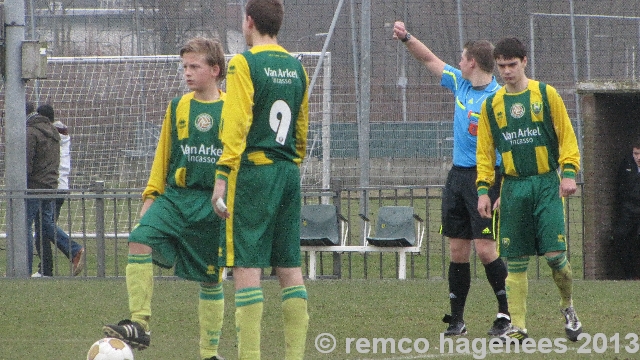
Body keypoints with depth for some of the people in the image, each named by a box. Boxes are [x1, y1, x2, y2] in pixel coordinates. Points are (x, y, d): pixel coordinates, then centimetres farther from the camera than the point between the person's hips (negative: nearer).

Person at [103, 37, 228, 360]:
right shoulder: (177, 108, 9)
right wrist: (152, 194, 11)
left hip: (213, 206, -2)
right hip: (174, 197, 2)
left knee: (211, 279, 5)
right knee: (140, 241, -23)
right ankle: (139, 325, -23)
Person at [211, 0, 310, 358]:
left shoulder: (244, 64, -8)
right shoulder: (296, 68, 13)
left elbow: (235, 126, -14)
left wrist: (222, 178, -15)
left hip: (253, 171, -7)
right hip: (289, 173, 7)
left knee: (246, 267, -7)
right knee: (290, 268, 9)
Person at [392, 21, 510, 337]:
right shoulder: (460, 83, 9)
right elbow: (430, 60, 24)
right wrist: (406, 38, 15)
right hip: (457, 174, 7)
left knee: (485, 248, -10)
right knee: (457, 249, 7)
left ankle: (507, 314, 1)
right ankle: (456, 320, 11)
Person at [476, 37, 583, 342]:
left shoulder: (546, 95, 3)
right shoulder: (491, 105, 9)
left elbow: (566, 137, 4)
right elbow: (485, 151, 14)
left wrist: (569, 172, -7)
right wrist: (483, 188, 4)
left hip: (546, 183, -2)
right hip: (513, 188, 2)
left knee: (555, 254, -11)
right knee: (516, 261, 0)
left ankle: (568, 307, 14)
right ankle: (517, 326, 3)